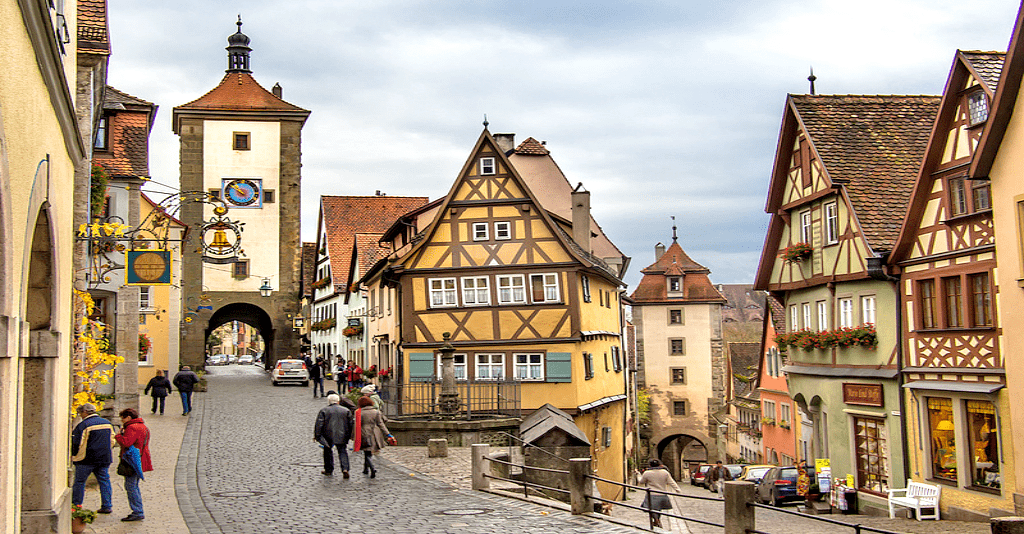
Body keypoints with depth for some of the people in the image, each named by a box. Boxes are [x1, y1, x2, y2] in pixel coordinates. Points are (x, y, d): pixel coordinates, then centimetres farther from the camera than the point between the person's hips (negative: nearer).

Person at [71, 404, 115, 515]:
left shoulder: (83, 425, -12)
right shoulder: (108, 423, 9)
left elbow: (77, 443, -12)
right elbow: (112, 441, 15)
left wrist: (73, 456, 3)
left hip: (87, 459, -6)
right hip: (104, 459, 6)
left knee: (79, 482, 5)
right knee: (104, 481, 9)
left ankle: (75, 505, 8)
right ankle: (107, 506, 8)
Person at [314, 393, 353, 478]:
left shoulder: (324, 410, -1)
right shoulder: (346, 410, 6)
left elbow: (319, 424, -4)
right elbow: (350, 424, 7)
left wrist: (316, 435, 0)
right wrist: (350, 435, 15)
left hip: (328, 436, -1)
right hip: (341, 436, 1)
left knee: (328, 452, 14)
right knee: (343, 452, 4)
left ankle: (329, 470, 21)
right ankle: (345, 469, -14)